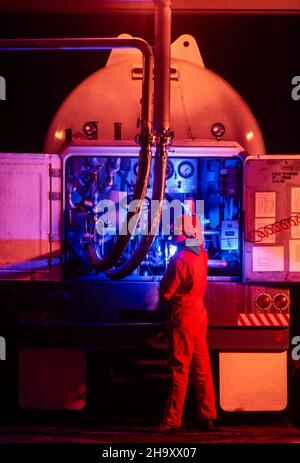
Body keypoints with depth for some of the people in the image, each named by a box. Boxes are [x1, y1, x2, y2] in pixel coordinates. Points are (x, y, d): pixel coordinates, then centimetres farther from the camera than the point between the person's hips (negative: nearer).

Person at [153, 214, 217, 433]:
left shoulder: (180, 259, -20)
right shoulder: (202, 254, 2)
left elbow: (165, 293, -15)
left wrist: (165, 279, 5)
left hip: (183, 318, -7)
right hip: (200, 314, 7)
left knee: (180, 368, -2)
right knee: (202, 366, 11)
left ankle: (172, 419, 6)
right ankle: (208, 416, 18)